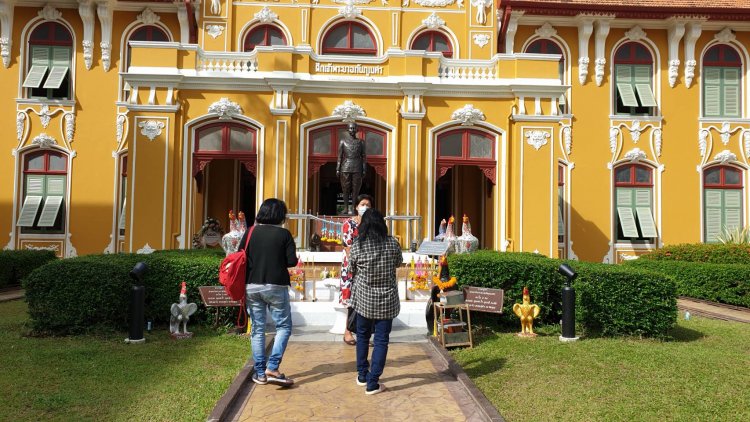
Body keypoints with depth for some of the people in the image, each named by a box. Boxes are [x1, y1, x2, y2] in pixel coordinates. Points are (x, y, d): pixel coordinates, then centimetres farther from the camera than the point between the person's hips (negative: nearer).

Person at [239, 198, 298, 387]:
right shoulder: (284, 234, -6)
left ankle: (260, 373, 15)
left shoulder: (250, 233, 1)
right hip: (276, 286, -3)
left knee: (257, 329, 11)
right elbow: (292, 261, -9)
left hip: (252, 286, 3)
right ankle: (272, 368, -4)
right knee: (284, 326, 8)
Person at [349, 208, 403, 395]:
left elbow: (352, 269, 3)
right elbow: (399, 262, 8)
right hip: (387, 300, -1)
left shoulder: (357, 246, -11)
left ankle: (362, 375, 31)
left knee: (362, 336, 20)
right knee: (381, 340, 6)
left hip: (364, 299, 1)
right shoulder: (392, 244, -10)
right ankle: (372, 383, 7)